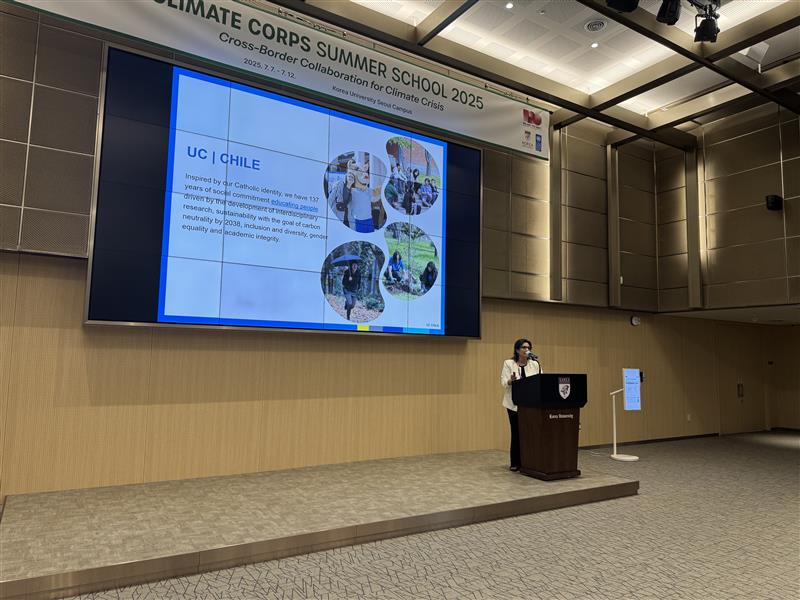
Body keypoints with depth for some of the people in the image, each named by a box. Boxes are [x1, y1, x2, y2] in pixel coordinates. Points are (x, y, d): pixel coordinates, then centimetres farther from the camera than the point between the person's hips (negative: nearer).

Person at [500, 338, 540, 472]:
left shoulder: (534, 364, 7)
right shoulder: (508, 363, -2)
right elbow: (503, 383, -8)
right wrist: (511, 380, -29)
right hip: (514, 403, -2)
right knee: (516, 432, 0)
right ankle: (515, 463, 10)